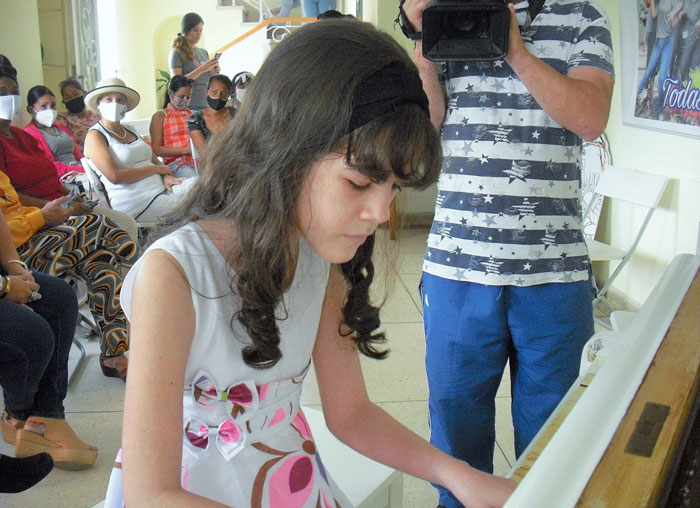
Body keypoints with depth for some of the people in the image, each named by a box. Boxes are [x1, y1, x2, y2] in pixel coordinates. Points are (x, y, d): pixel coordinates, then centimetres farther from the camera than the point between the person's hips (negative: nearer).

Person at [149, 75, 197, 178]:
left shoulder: (192, 114, 22)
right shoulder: (160, 116, 10)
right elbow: (156, 149, 1)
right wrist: (185, 150, -10)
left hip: (197, 160, 4)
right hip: (175, 162, -4)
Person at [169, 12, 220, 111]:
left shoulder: (203, 52, 16)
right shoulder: (177, 53, 0)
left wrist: (214, 73, 0)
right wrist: (201, 69, -16)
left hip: (205, 104, 5)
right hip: (187, 106, -5)